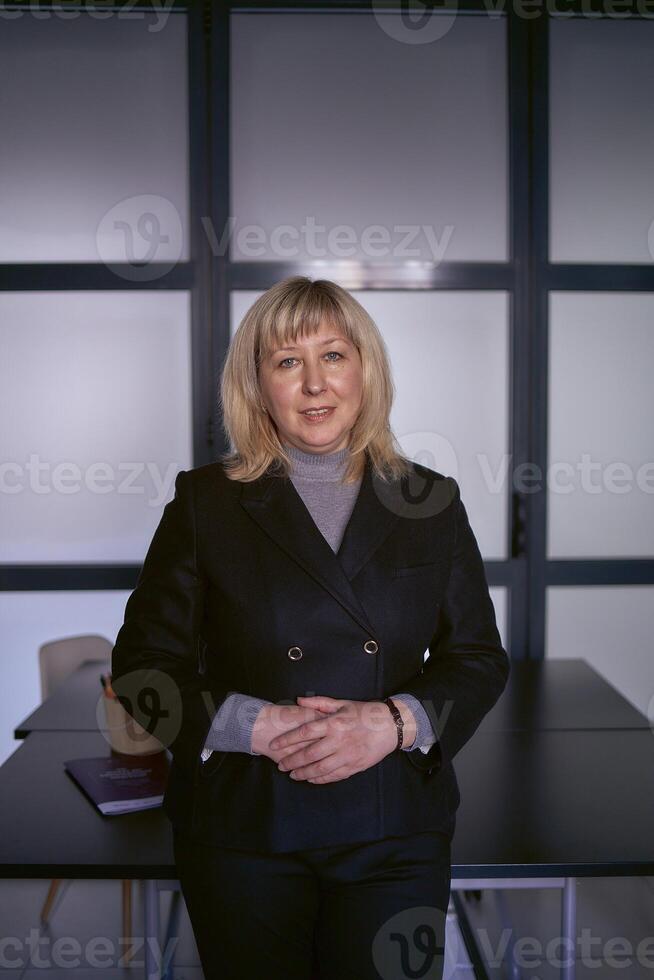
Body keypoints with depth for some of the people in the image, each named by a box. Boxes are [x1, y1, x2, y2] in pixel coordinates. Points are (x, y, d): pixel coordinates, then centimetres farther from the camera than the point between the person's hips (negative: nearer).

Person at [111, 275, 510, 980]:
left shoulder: (431, 501, 4)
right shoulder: (206, 501, 0)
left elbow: (480, 659, 4)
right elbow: (143, 664, -2)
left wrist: (396, 722, -15)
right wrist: (255, 725, -17)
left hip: (395, 835, 1)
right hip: (242, 830, -1)